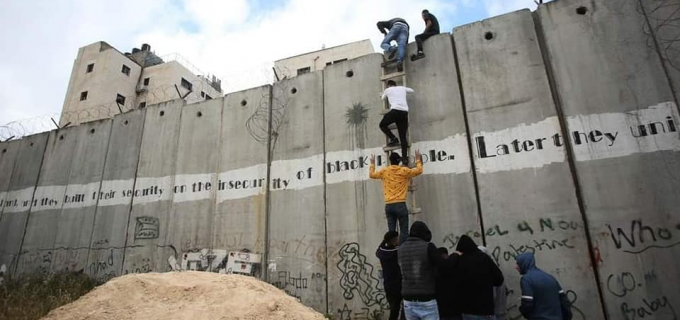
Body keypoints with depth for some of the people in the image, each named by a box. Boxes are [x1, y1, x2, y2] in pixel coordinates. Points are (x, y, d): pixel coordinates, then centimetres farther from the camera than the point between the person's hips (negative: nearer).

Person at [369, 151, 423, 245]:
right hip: (400, 205, -3)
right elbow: (419, 170, 12)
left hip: (388, 206, 3)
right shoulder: (404, 171, 0)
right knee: (404, 230, 1)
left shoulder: (384, 171, 6)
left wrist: (372, 164, 36)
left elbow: (371, 174, 21)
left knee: (391, 231, 8)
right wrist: (418, 159, 26)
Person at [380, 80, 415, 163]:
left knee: (382, 125, 19)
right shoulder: (402, 88, 25)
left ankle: (393, 139, 2)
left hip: (395, 110, -4)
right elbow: (412, 90, 44)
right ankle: (405, 159, -3)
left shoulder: (388, 90, 17)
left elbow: (382, 98, 37)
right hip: (404, 112, 4)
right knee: (403, 136, 4)